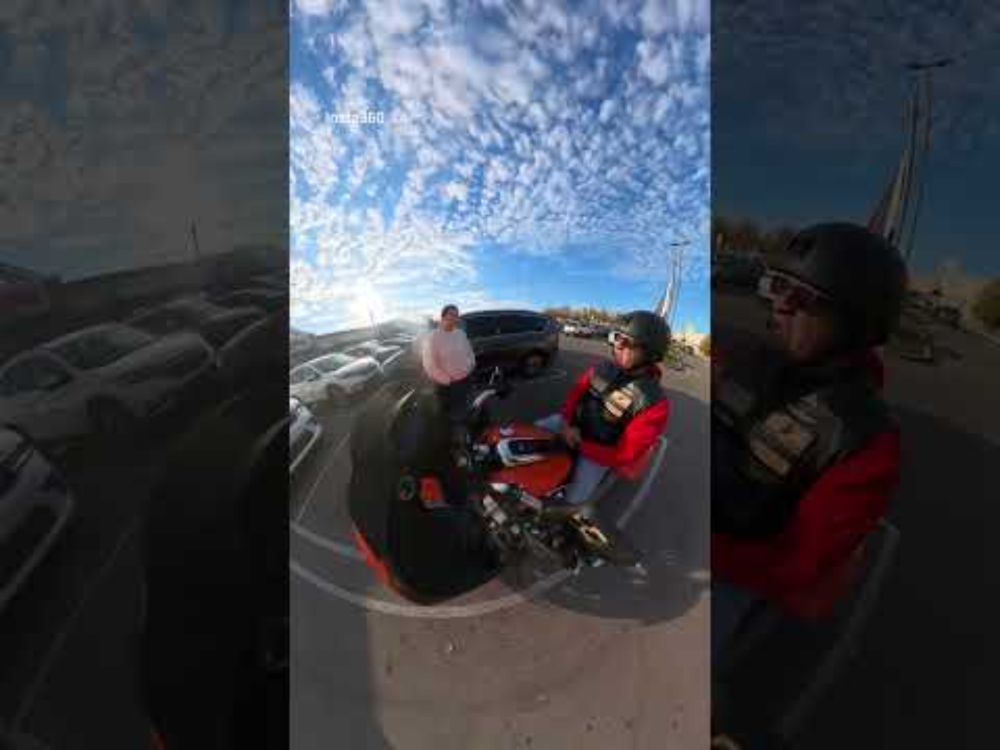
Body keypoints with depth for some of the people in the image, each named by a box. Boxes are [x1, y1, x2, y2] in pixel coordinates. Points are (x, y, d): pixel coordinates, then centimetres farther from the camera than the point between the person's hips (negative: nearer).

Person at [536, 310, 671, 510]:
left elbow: (625, 454, -26)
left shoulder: (655, 404, -28)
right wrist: (568, 423, -16)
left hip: (600, 450, -5)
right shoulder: (604, 368, -12)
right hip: (576, 422, 5)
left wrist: (580, 446, -25)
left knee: (574, 497, -11)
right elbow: (576, 392, 1)